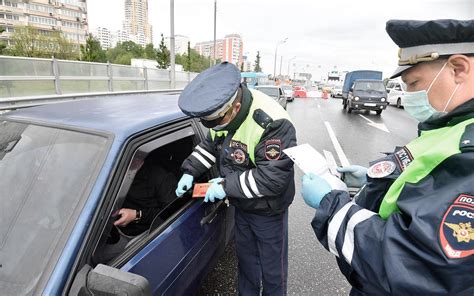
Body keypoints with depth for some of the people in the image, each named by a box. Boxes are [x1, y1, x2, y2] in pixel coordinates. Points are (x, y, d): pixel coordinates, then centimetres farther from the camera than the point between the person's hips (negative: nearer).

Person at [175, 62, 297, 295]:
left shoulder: (272, 124, -34)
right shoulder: (223, 111, -9)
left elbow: (273, 178, -33)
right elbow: (209, 146, 7)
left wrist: (227, 186, -27)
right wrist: (190, 172, -5)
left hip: (268, 211, -6)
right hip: (241, 206, 7)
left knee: (272, 267, 16)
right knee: (246, 259, 26)